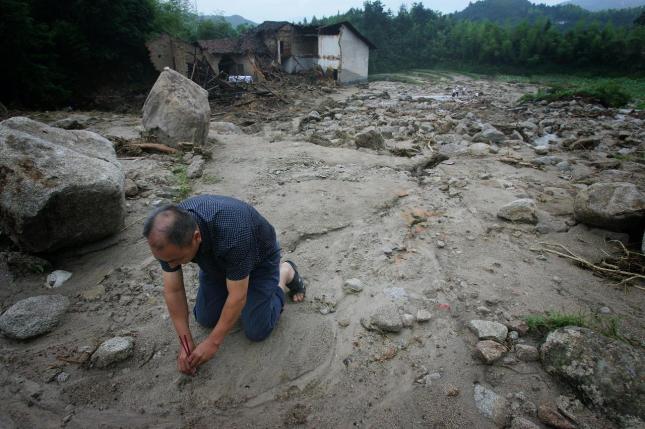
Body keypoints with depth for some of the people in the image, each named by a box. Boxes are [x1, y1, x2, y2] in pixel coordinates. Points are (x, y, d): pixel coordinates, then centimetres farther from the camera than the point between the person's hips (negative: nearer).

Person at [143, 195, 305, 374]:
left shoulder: (231, 234, -45)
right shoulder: (168, 235, -28)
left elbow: (237, 297, -33)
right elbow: (173, 291, -16)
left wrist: (213, 343, -22)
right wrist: (186, 342, -14)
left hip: (259, 258, -4)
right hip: (216, 258, 5)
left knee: (256, 331, -4)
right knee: (206, 319, 5)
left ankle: (285, 274, 15)